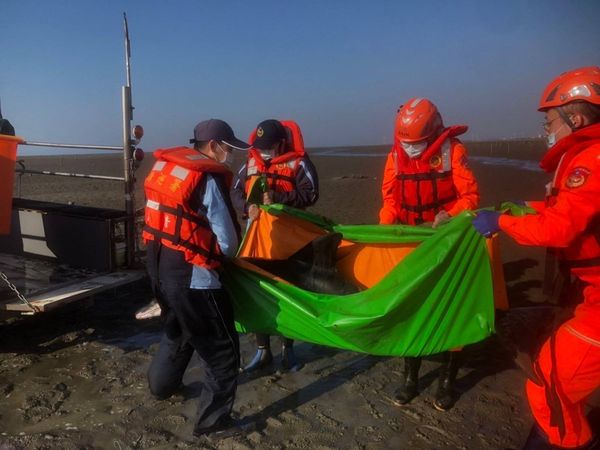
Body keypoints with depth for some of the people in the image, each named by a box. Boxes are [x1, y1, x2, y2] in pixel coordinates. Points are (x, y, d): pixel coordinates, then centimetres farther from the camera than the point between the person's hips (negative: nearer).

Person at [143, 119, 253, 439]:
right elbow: (228, 241, -13)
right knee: (222, 349, 6)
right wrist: (221, 255, 9)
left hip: (158, 265, 9)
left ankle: (162, 384, 52)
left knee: (178, 328, 33)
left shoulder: (166, 166, 7)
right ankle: (214, 421, 16)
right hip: (191, 275, -9)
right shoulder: (209, 179, -17)